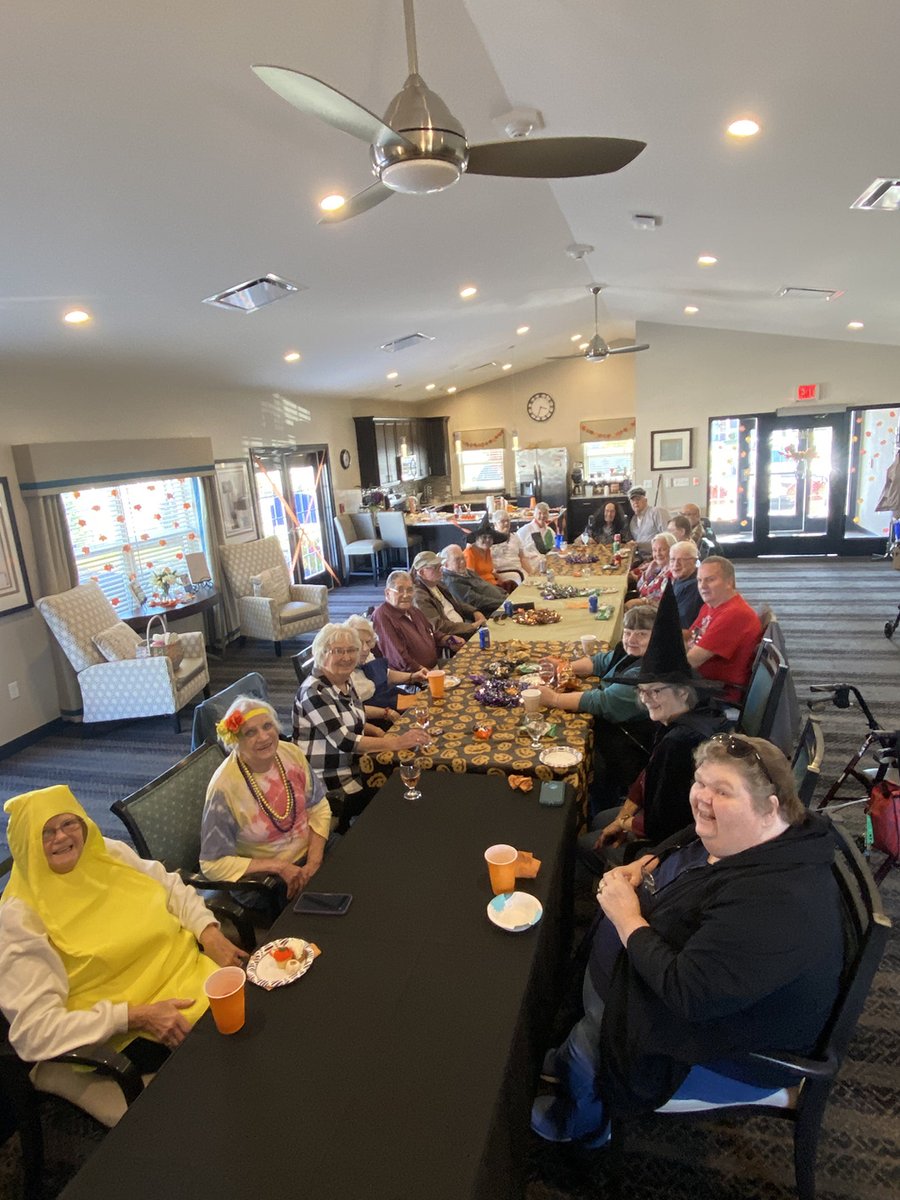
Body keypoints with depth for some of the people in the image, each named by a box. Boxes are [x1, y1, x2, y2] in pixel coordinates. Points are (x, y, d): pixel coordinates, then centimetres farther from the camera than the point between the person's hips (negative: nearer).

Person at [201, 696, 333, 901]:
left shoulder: (291, 754, -8)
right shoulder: (224, 788, -23)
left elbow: (318, 807, 2)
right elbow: (214, 864, -16)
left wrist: (313, 863, -11)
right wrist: (279, 867, -20)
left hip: (309, 852, 5)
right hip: (263, 883, -5)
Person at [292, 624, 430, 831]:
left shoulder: (345, 682, 4)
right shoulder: (314, 691, -21)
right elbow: (343, 741, -26)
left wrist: (378, 732, 0)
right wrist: (395, 743, -27)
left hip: (354, 765, 8)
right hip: (330, 780, -8)